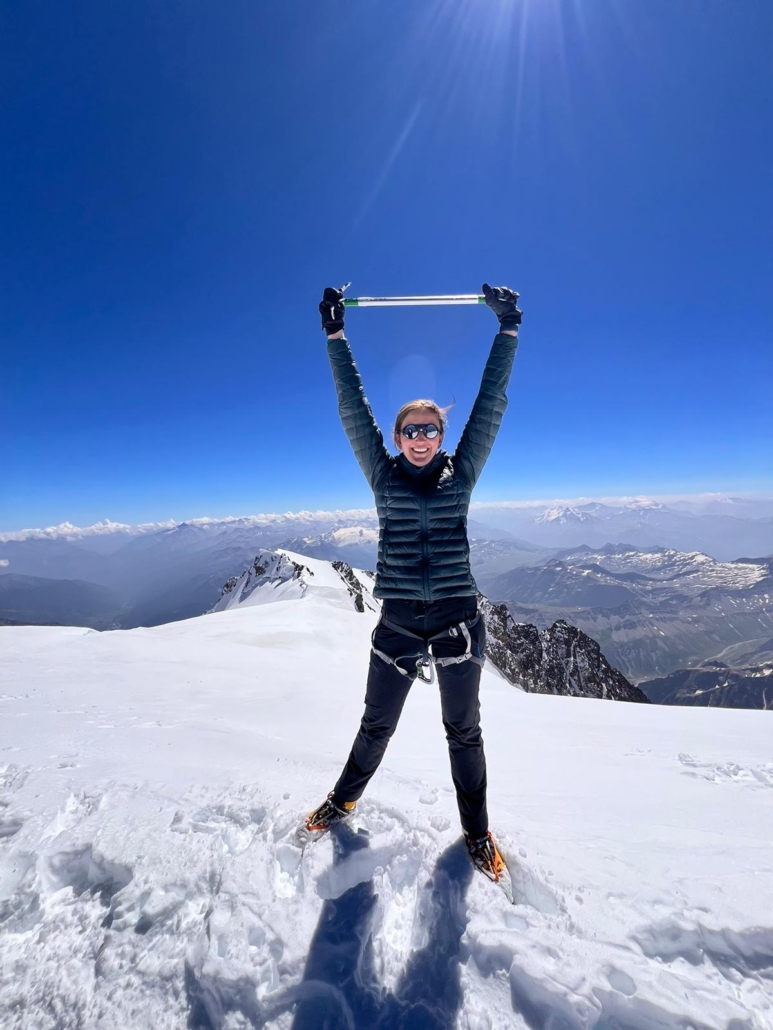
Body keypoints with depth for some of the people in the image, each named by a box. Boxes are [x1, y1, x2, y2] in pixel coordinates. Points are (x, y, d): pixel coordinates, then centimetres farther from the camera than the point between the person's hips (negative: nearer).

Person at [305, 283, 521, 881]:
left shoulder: (460, 475, 0)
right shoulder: (384, 476, 1)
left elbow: (490, 405, 1)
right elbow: (354, 410, -1)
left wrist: (508, 329, 3)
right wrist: (336, 337, 1)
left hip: (457, 623, 0)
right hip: (397, 625, 0)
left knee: (464, 731, 19)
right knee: (377, 725, 19)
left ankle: (476, 829, 44)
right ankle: (345, 798, 49)